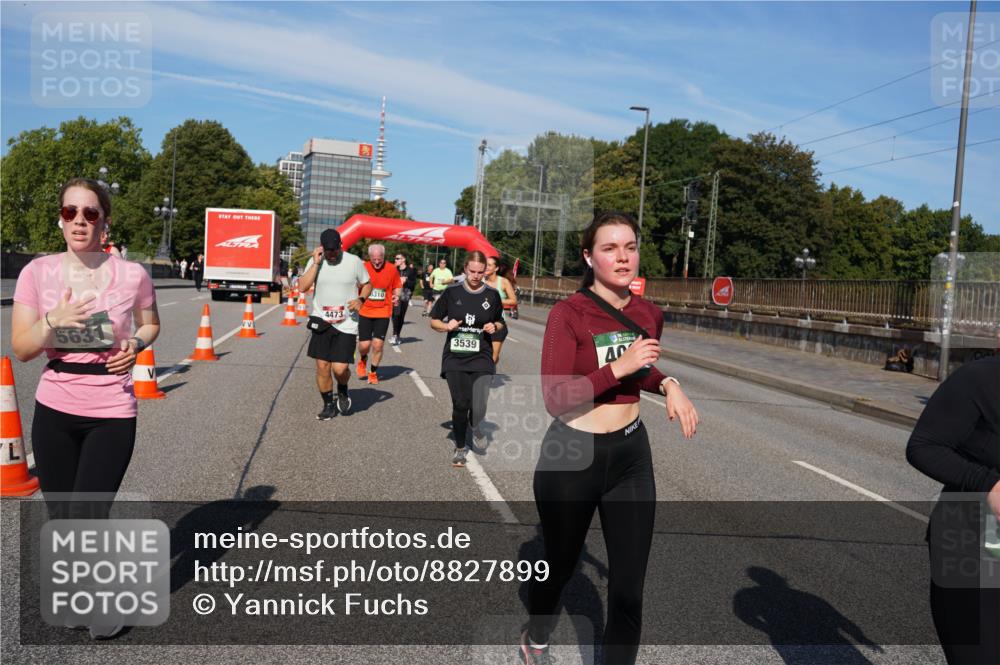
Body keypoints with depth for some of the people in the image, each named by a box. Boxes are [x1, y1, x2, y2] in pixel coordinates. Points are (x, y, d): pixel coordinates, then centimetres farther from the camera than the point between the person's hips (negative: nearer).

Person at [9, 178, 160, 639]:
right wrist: (53, 322, -19)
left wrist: (136, 346, -8)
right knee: (62, 523, 14)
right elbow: (21, 349, -1)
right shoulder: (37, 272, -3)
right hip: (53, 412, 3)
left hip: (112, 414, -2)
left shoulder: (132, 275, -6)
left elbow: (150, 326, 13)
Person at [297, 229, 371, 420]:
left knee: (340, 368, -9)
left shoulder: (354, 261, -3)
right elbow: (302, 287, -10)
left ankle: (343, 391, 25)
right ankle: (328, 405, 23)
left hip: (346, 324, -2)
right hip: (321, 323, 2)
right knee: (322, 367, 3)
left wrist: (360, 299, -10)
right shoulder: (315, 261, 1)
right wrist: (316, 263, -14)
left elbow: (367, 284, 9)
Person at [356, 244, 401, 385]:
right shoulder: (363, 268, -5)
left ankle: (373, 372, 17)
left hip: (383, 312, 0)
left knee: (378, 344, -5)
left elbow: (397, 286, 10)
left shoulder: (392, 269, -3)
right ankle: (362, 360, 36)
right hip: (365, 312, 0)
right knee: (364, 344, 0)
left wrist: (396, 296, -10)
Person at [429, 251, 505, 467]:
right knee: (460, 405, -1)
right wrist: (446, 326, -12)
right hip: (455, 358, 0)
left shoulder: (492, 295, 2)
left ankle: (474, 426, 27)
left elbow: (500, 322, 17)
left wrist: (494, 327, -5)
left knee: (478, 410, -11)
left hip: (482, 359, 0)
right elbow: (434, 321, 8)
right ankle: (460, 448, 24)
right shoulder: (452, 292, 0)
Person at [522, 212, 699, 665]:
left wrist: (668, 385, -1)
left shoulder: (649, 315, 0)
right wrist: (618, 367, -30)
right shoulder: (568, 313, -17)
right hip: (571, 457, -4)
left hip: (631, 456, 4)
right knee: (559, 567, 20)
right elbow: (555, 399, -24)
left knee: (629, 587, 5)